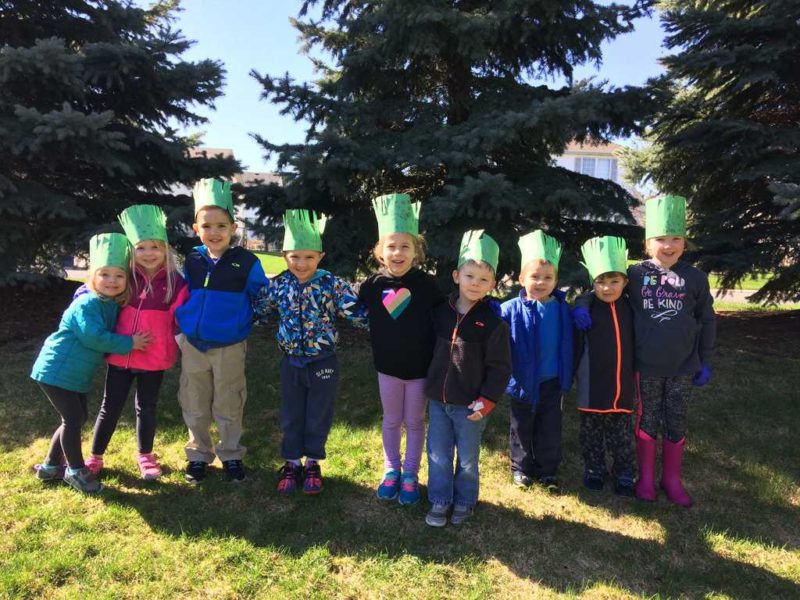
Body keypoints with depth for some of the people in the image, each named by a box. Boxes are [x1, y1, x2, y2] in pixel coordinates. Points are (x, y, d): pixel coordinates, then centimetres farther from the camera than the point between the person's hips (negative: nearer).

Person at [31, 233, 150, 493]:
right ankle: (75, 470, 11)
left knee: (75, 419, 15)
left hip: (76, 375, 9)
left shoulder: (113, 305, 6)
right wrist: (129, 343, -23)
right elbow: (93, 337, -29)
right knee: (73, 419, -5)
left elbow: (109, 335, 15)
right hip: (56, 371, -9)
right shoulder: (87, 304, -19)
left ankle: (50, 466, 30)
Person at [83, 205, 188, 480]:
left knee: (146, 408, 14)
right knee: (110, 408, 13)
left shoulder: (176, 282, -9)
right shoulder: (126, 277, -3)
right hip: (120, 356, 2)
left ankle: (145, 456, 34)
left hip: (154, 359, -1)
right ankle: (95, 457, 31)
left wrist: (180, 346, -9)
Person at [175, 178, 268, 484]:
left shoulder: (246, 262, -12)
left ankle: (231, 456, 28)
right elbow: (183, 296, 14)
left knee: (228, 406, 10)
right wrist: (181, 326, 9)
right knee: (194, 405, 15)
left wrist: (244, 322, -5)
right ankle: (199, 454, 32)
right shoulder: (192, 261, 0)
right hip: (192, 345, 4)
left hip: (230, 347, -3)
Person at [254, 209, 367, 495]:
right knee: (290, 415, 16)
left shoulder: (332, 285, -15)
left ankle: (313, 464, 33)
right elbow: (258, 311, 11)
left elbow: (358, 314, -15)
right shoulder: (278, 285, -4)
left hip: (323, 363, -3)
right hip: (291, 362, 3)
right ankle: (291, 463, 35)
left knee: (318, 416, 12)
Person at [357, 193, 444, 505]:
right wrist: (378, 344, 2)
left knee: (414, 422, 13)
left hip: (420, 366, -2)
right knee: (391, 420, 18)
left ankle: (410, 475, 30)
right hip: (388, 365, 2)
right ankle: (391, 471, 36)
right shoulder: (372, 284, -10)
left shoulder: (427, 284, -15)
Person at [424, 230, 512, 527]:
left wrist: (486, 401, -15)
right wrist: (430, 385, 10)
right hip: (437, 400, 4)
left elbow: (500, 368, -10)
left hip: (470, 404, -3)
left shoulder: (493, 323, -12)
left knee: (467, 458, 14)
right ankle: (440, 500, 31)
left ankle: (464, 502, 33)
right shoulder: (440, 313, 1)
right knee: (438, 455, 13)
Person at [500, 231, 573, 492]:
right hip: (522, 383, -2)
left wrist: (568, 376, 5)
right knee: (522, 429, 15)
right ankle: (521, 468, 33)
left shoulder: (562, 310, -5)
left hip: (552, 383, 2)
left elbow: (568, 345, 4)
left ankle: (547, 470, 32)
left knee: (550, 430, 15)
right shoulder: (511, 310, -14)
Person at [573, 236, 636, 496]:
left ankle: (624, 474, 28)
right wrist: (575, 372, -5)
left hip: (623, 383, 2)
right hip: (593, 384, -2)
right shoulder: (586, 307, -10)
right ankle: (594, 470, 30)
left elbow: (637, 343, 8)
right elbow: (576, 343, -6)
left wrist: (637, 373, 9)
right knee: (592, 433, 13)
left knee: (622, 434, 13)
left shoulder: (629, 308, -1)